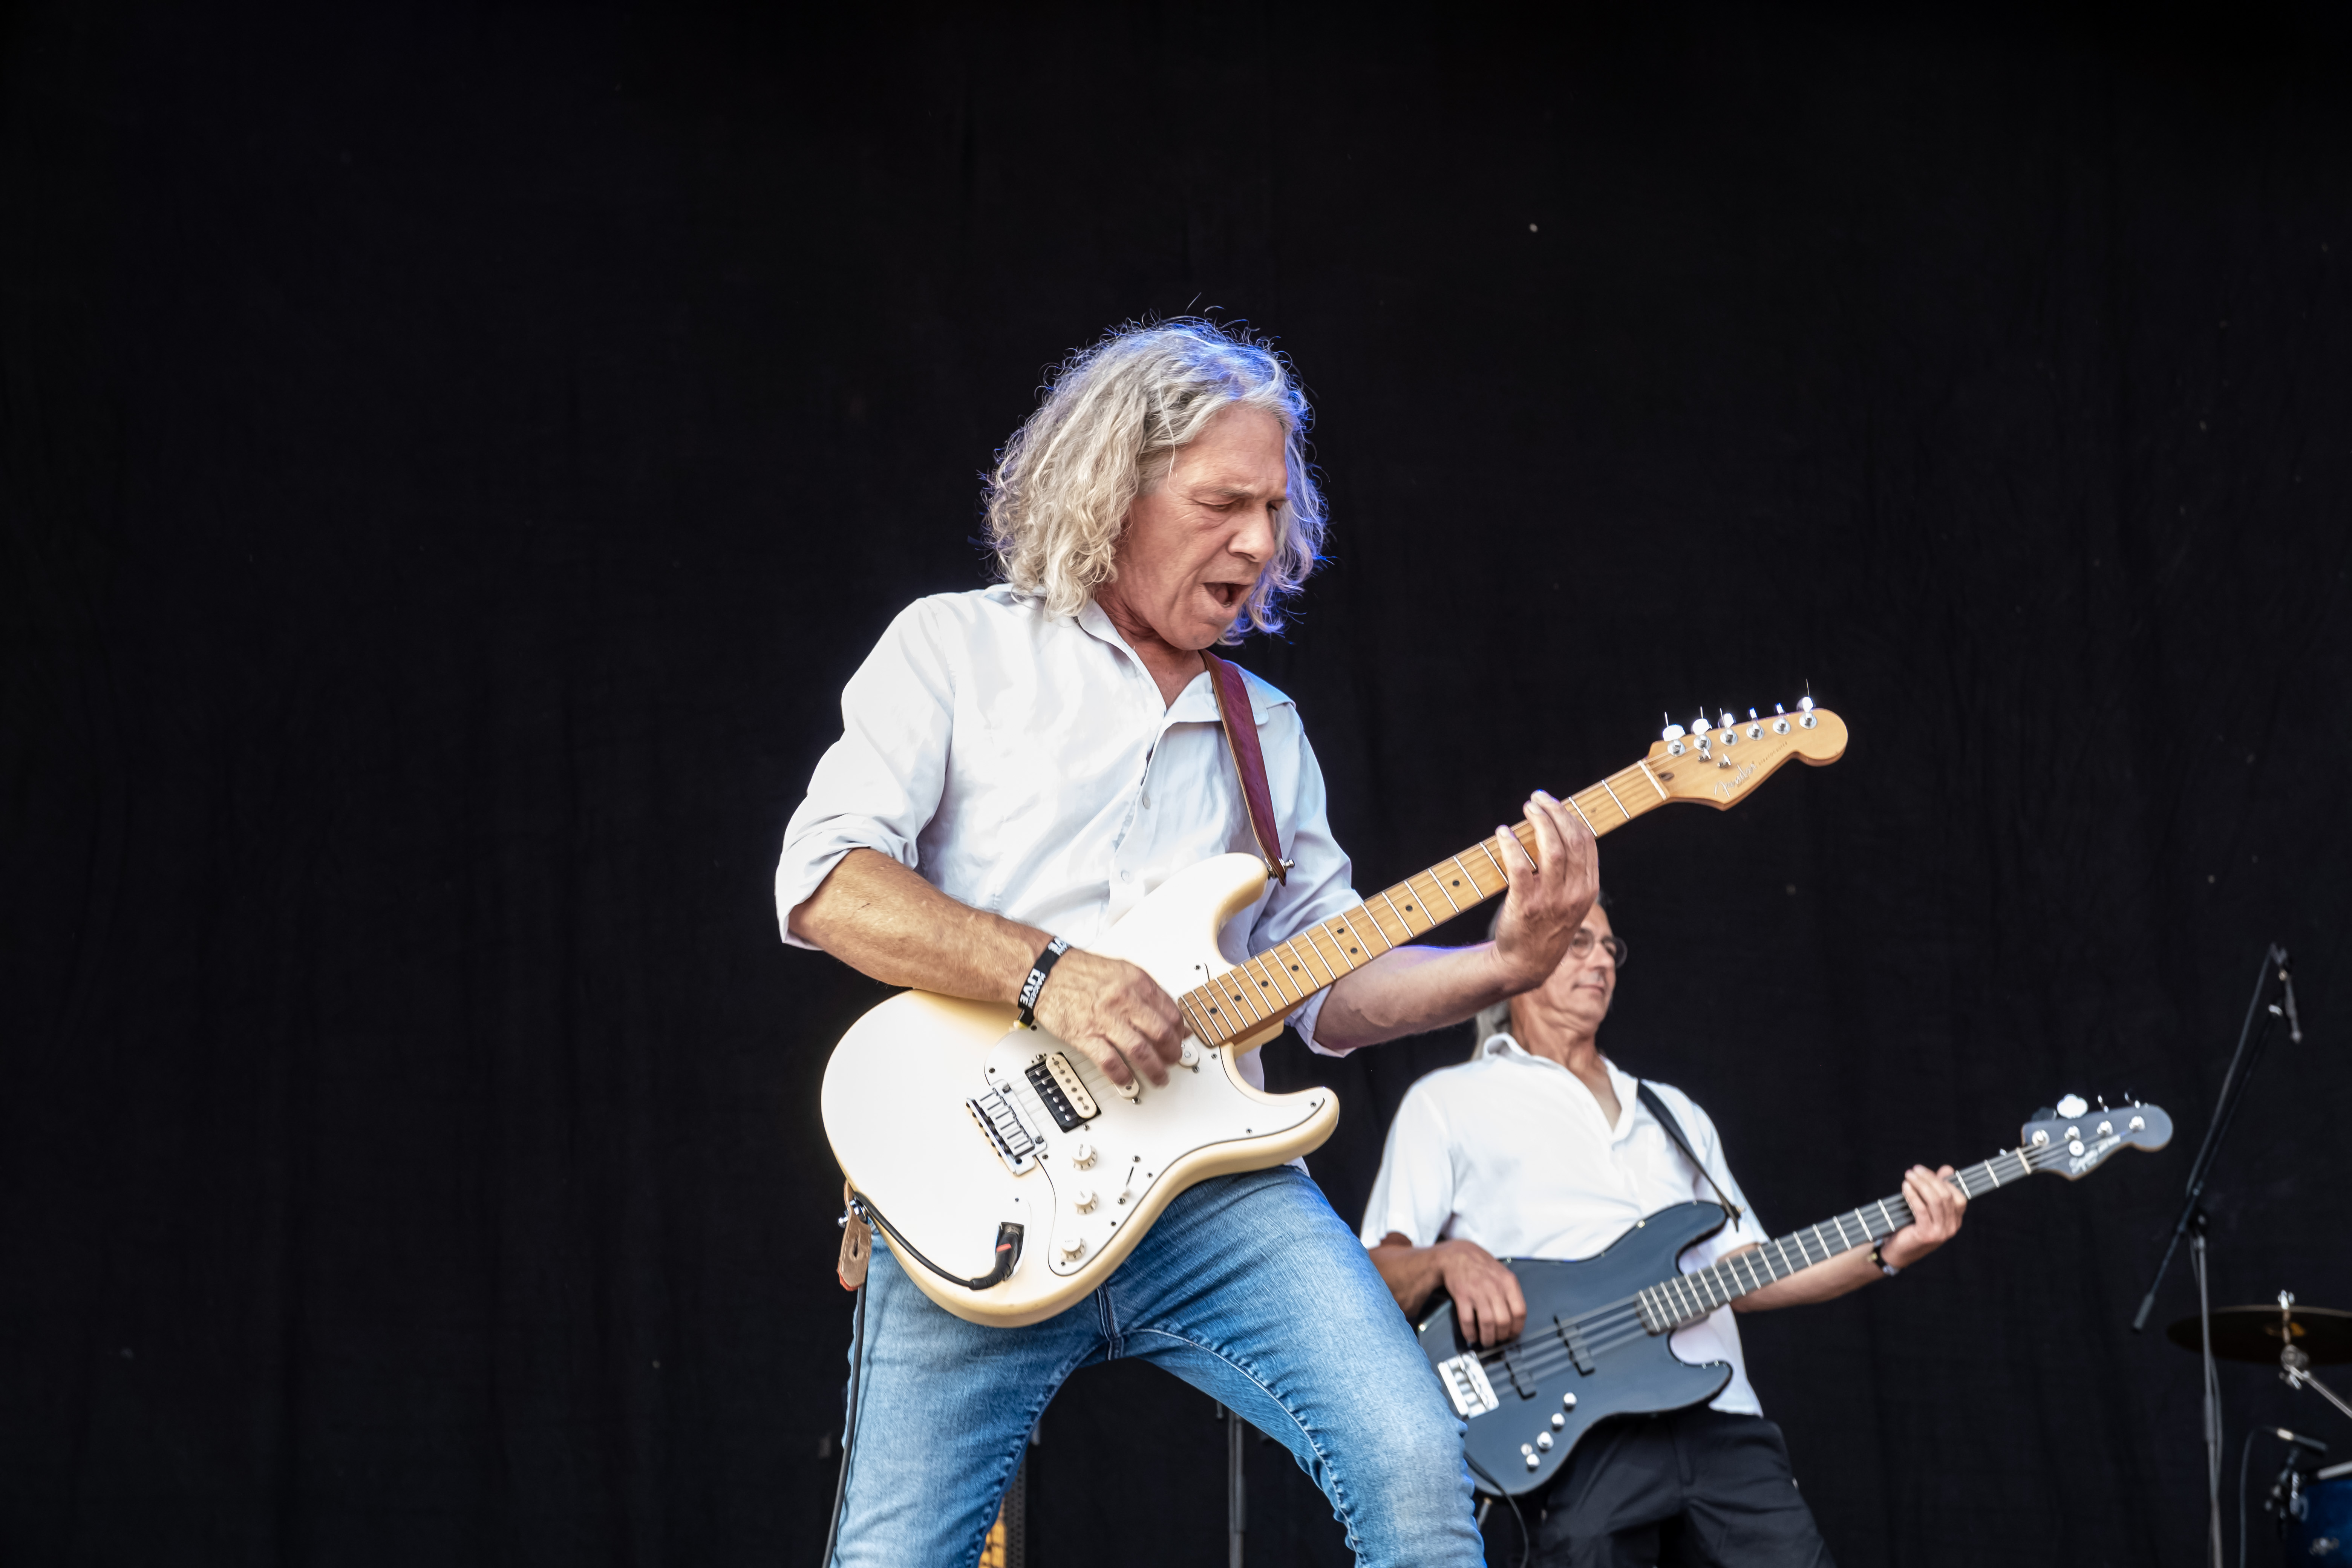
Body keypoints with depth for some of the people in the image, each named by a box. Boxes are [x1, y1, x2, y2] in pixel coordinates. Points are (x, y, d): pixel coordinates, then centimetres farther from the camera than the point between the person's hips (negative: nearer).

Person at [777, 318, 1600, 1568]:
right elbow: (822, 881, -6)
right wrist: (1046, 973, -17)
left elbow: (1327, 983, 16)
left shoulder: (1267, 728, 22)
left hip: (1211, 1178, 3)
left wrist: (1502, 966, -2)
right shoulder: (957, 648, 7)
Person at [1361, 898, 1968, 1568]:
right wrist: (1450, 1261, -16)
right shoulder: (1449, 1102, 13)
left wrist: (1888, 1252, 8)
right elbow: (1376, 1279, 5)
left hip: (1721, 1417, 4)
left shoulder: (1674, 1112, 29)